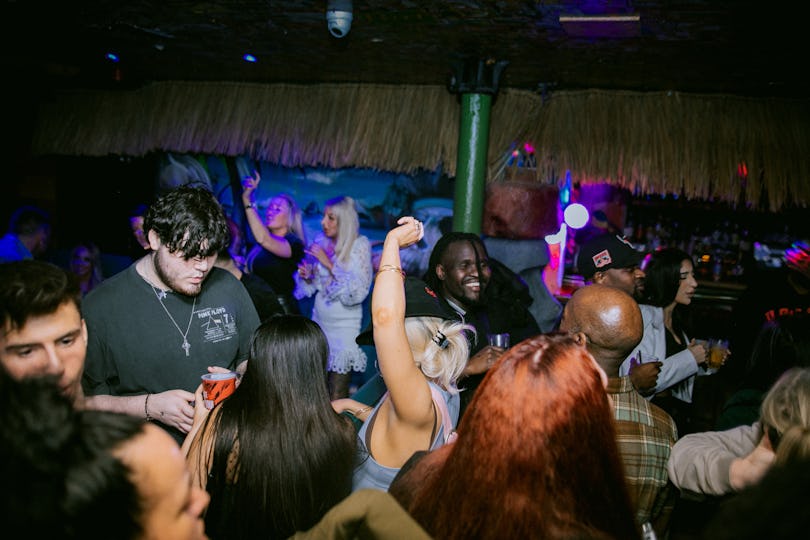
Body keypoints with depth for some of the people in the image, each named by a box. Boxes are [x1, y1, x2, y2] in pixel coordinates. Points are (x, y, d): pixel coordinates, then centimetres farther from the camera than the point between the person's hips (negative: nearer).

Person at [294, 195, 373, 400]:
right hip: (319, 319, 5)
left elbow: (358, 291, -16)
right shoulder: (320, 243, 4)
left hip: (345, 323, -4)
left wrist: (328, 263, -17)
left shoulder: (359, 245, -9)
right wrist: (306, 275, -7)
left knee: (337, 397, -3)